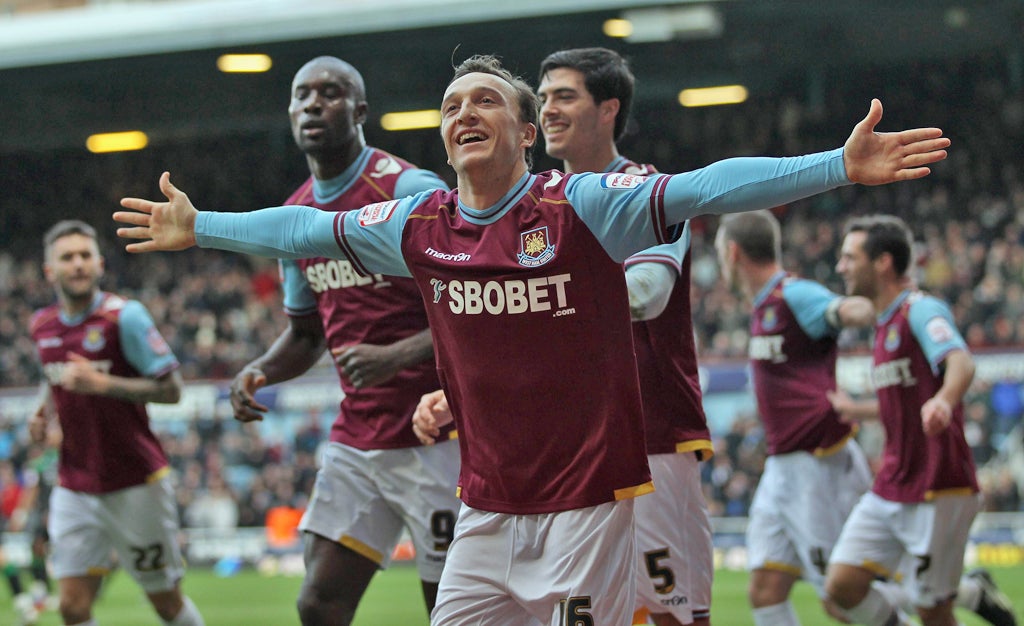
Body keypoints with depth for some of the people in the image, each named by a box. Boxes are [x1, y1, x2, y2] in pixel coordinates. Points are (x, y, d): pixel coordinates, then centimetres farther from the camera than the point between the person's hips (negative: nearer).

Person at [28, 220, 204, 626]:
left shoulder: (124, 316, -11)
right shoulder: (42, 326, 7)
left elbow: (171, 389, -14)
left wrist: (102, 383, -24)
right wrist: (45, 411, 7)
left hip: (135, 484, -4)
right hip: (74, 488, 4)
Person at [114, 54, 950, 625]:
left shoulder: (583, 204, -10)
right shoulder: (419, 225, 5)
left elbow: (705, 188, -20)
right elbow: (305, 231, 19)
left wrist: (840, 166, -30)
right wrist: (200, 227, 28)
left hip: (589, 498, -5)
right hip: (488, 508, 5)